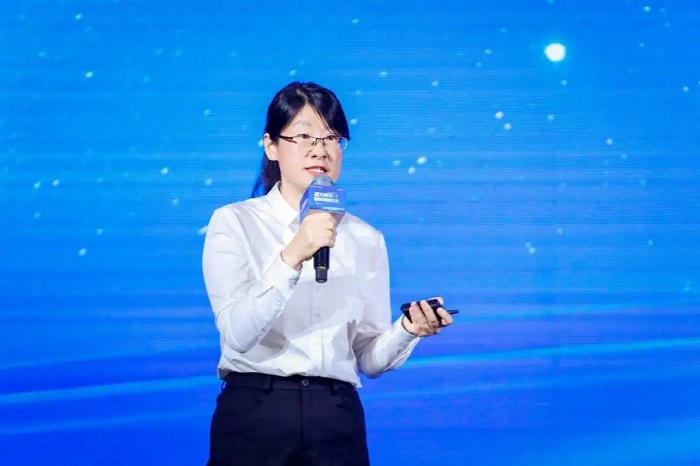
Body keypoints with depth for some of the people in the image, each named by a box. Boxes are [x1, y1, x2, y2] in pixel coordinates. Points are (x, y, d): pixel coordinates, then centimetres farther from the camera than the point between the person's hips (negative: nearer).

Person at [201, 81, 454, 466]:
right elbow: (238, 333, -15)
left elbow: (369, 359, 6)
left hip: (337, 422, 3)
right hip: (255, 415, -3)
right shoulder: (234, 222, -1)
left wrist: (407, 331, -12)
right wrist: (291, 258, -25)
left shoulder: (366, 239, 8)